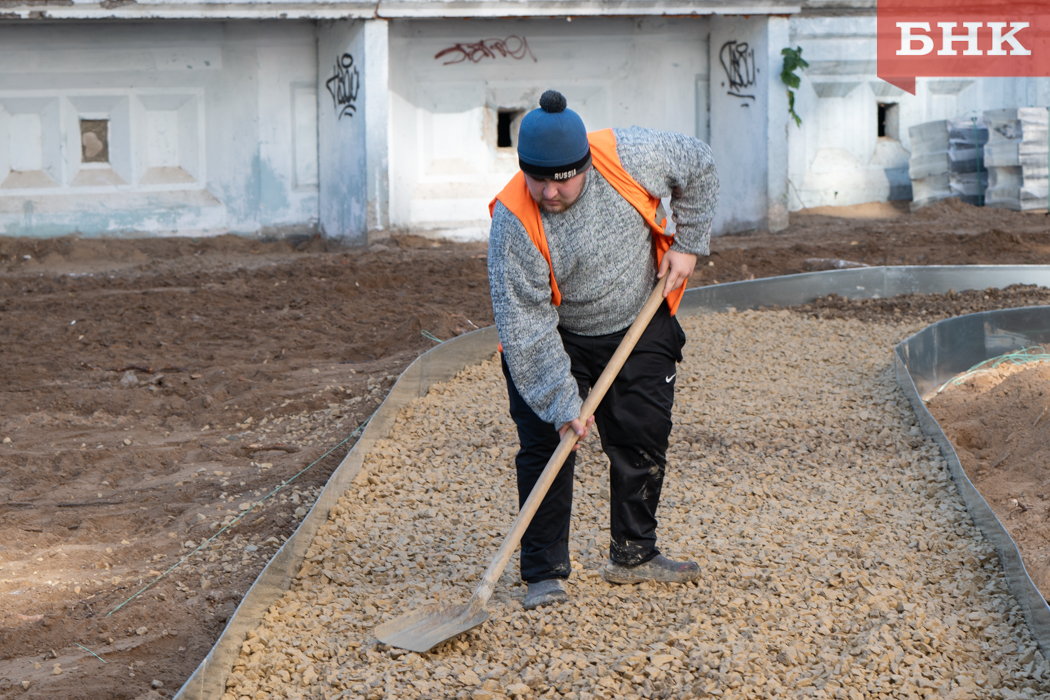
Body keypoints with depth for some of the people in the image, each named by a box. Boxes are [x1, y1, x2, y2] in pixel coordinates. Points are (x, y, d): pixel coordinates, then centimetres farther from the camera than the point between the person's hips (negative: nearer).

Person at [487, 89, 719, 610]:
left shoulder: (630, 157, -25)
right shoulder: (513, 223, -30)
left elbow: (698, 165, -3)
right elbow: (526, 326, -28)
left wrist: (687, 244, -5)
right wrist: (562, 401, -31)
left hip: (640, 329, 3)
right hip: (552, 340, -3)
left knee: (643, 441, 6)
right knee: (545, 443, -12)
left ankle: (634, 556, 22)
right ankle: (545, 573, -3)